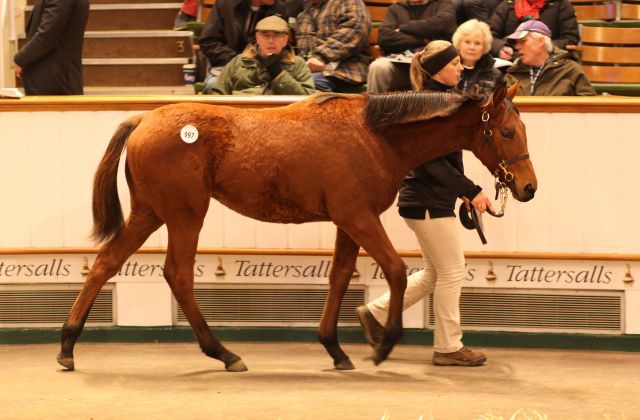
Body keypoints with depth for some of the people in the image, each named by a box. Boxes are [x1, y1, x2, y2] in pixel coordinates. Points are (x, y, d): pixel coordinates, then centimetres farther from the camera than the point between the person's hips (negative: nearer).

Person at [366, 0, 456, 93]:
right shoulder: (395, 8, 19)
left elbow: (443, 22, -11)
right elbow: (384, 37, 0)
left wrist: (403, 28, -3)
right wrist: (422, 41, -9)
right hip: (400, 61, 2)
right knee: (378, 67, -30)